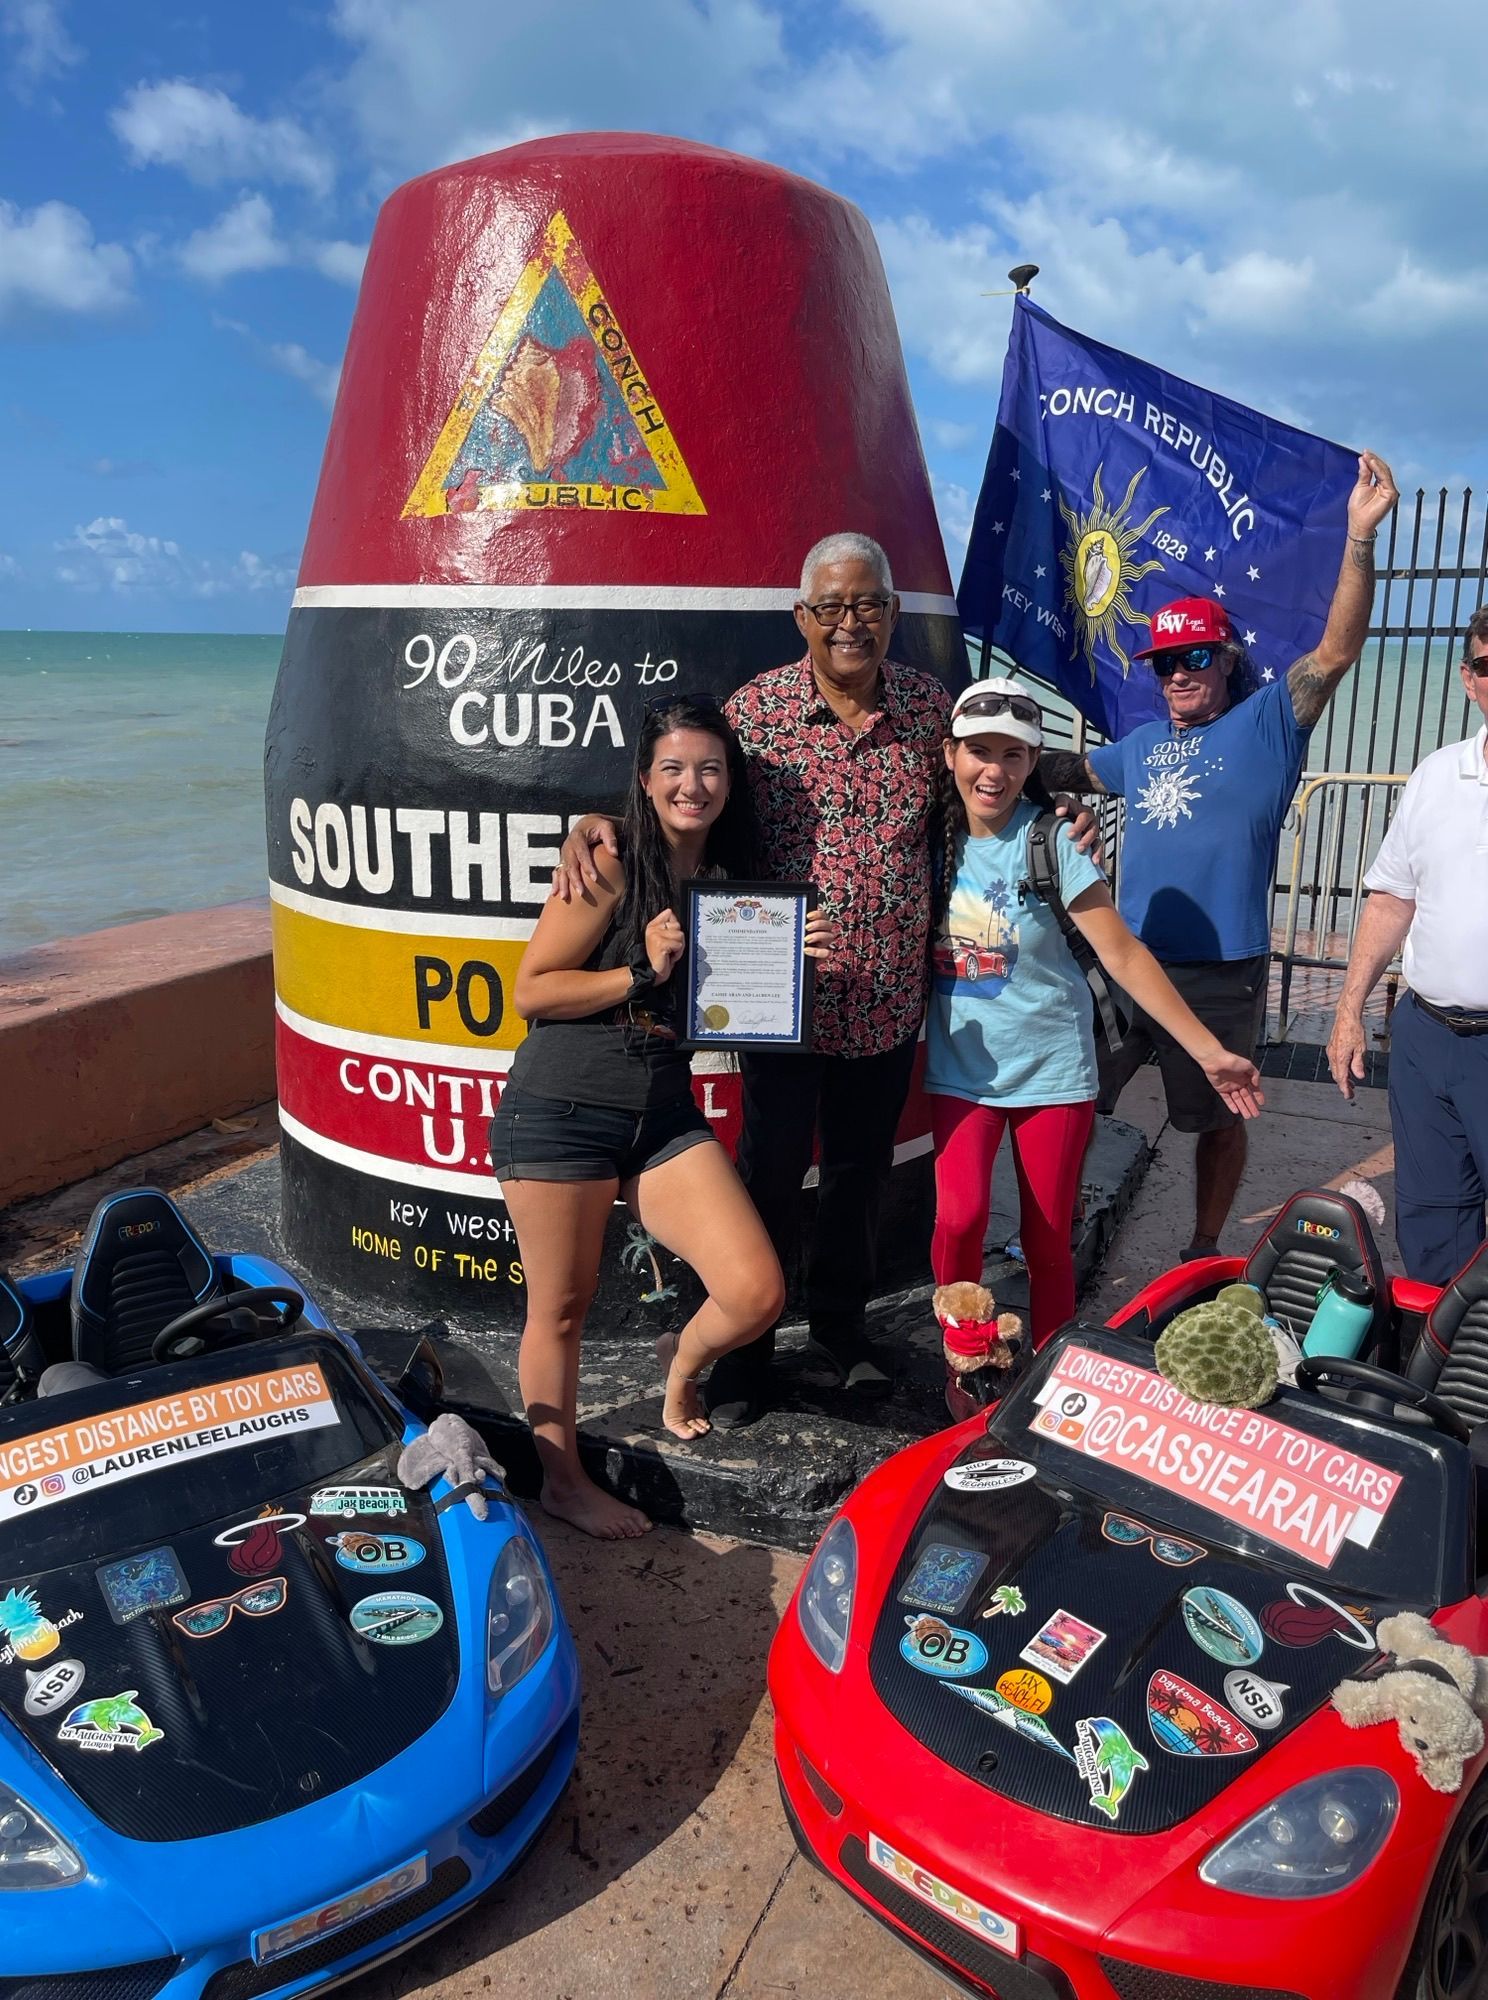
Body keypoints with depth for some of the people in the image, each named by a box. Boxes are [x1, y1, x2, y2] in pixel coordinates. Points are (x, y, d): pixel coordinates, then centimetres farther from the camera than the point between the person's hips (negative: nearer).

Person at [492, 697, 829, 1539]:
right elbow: (531, 991, -9)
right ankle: (561, 1478, 31)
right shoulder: (611, 873, -9)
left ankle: (684, 1360, 29)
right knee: (562, 1309, 7)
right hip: (560, 1111, -4)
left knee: (758, 1293, -6)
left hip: (666, 1114, 5)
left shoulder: (732, 883, 8)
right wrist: (645, 972, -17)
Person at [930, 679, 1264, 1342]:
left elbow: (1124, 956, -13)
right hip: (960, 1065, 2)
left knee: (1047, 1240, 5)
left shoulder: (1051, 839, -12)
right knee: (959, 1218, -14)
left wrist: (1210, 1052, -16)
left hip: (1050, 1066, -1)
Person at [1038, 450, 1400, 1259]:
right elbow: (1068, 768, 29)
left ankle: (1204, 1255, 29)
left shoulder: (1266, 721, -1)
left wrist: (1359, 534, -22)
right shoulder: (1142, 745, 14)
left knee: (1217, 1120, 11)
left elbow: (1336, 649, -14)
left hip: (1221, 975, -5)